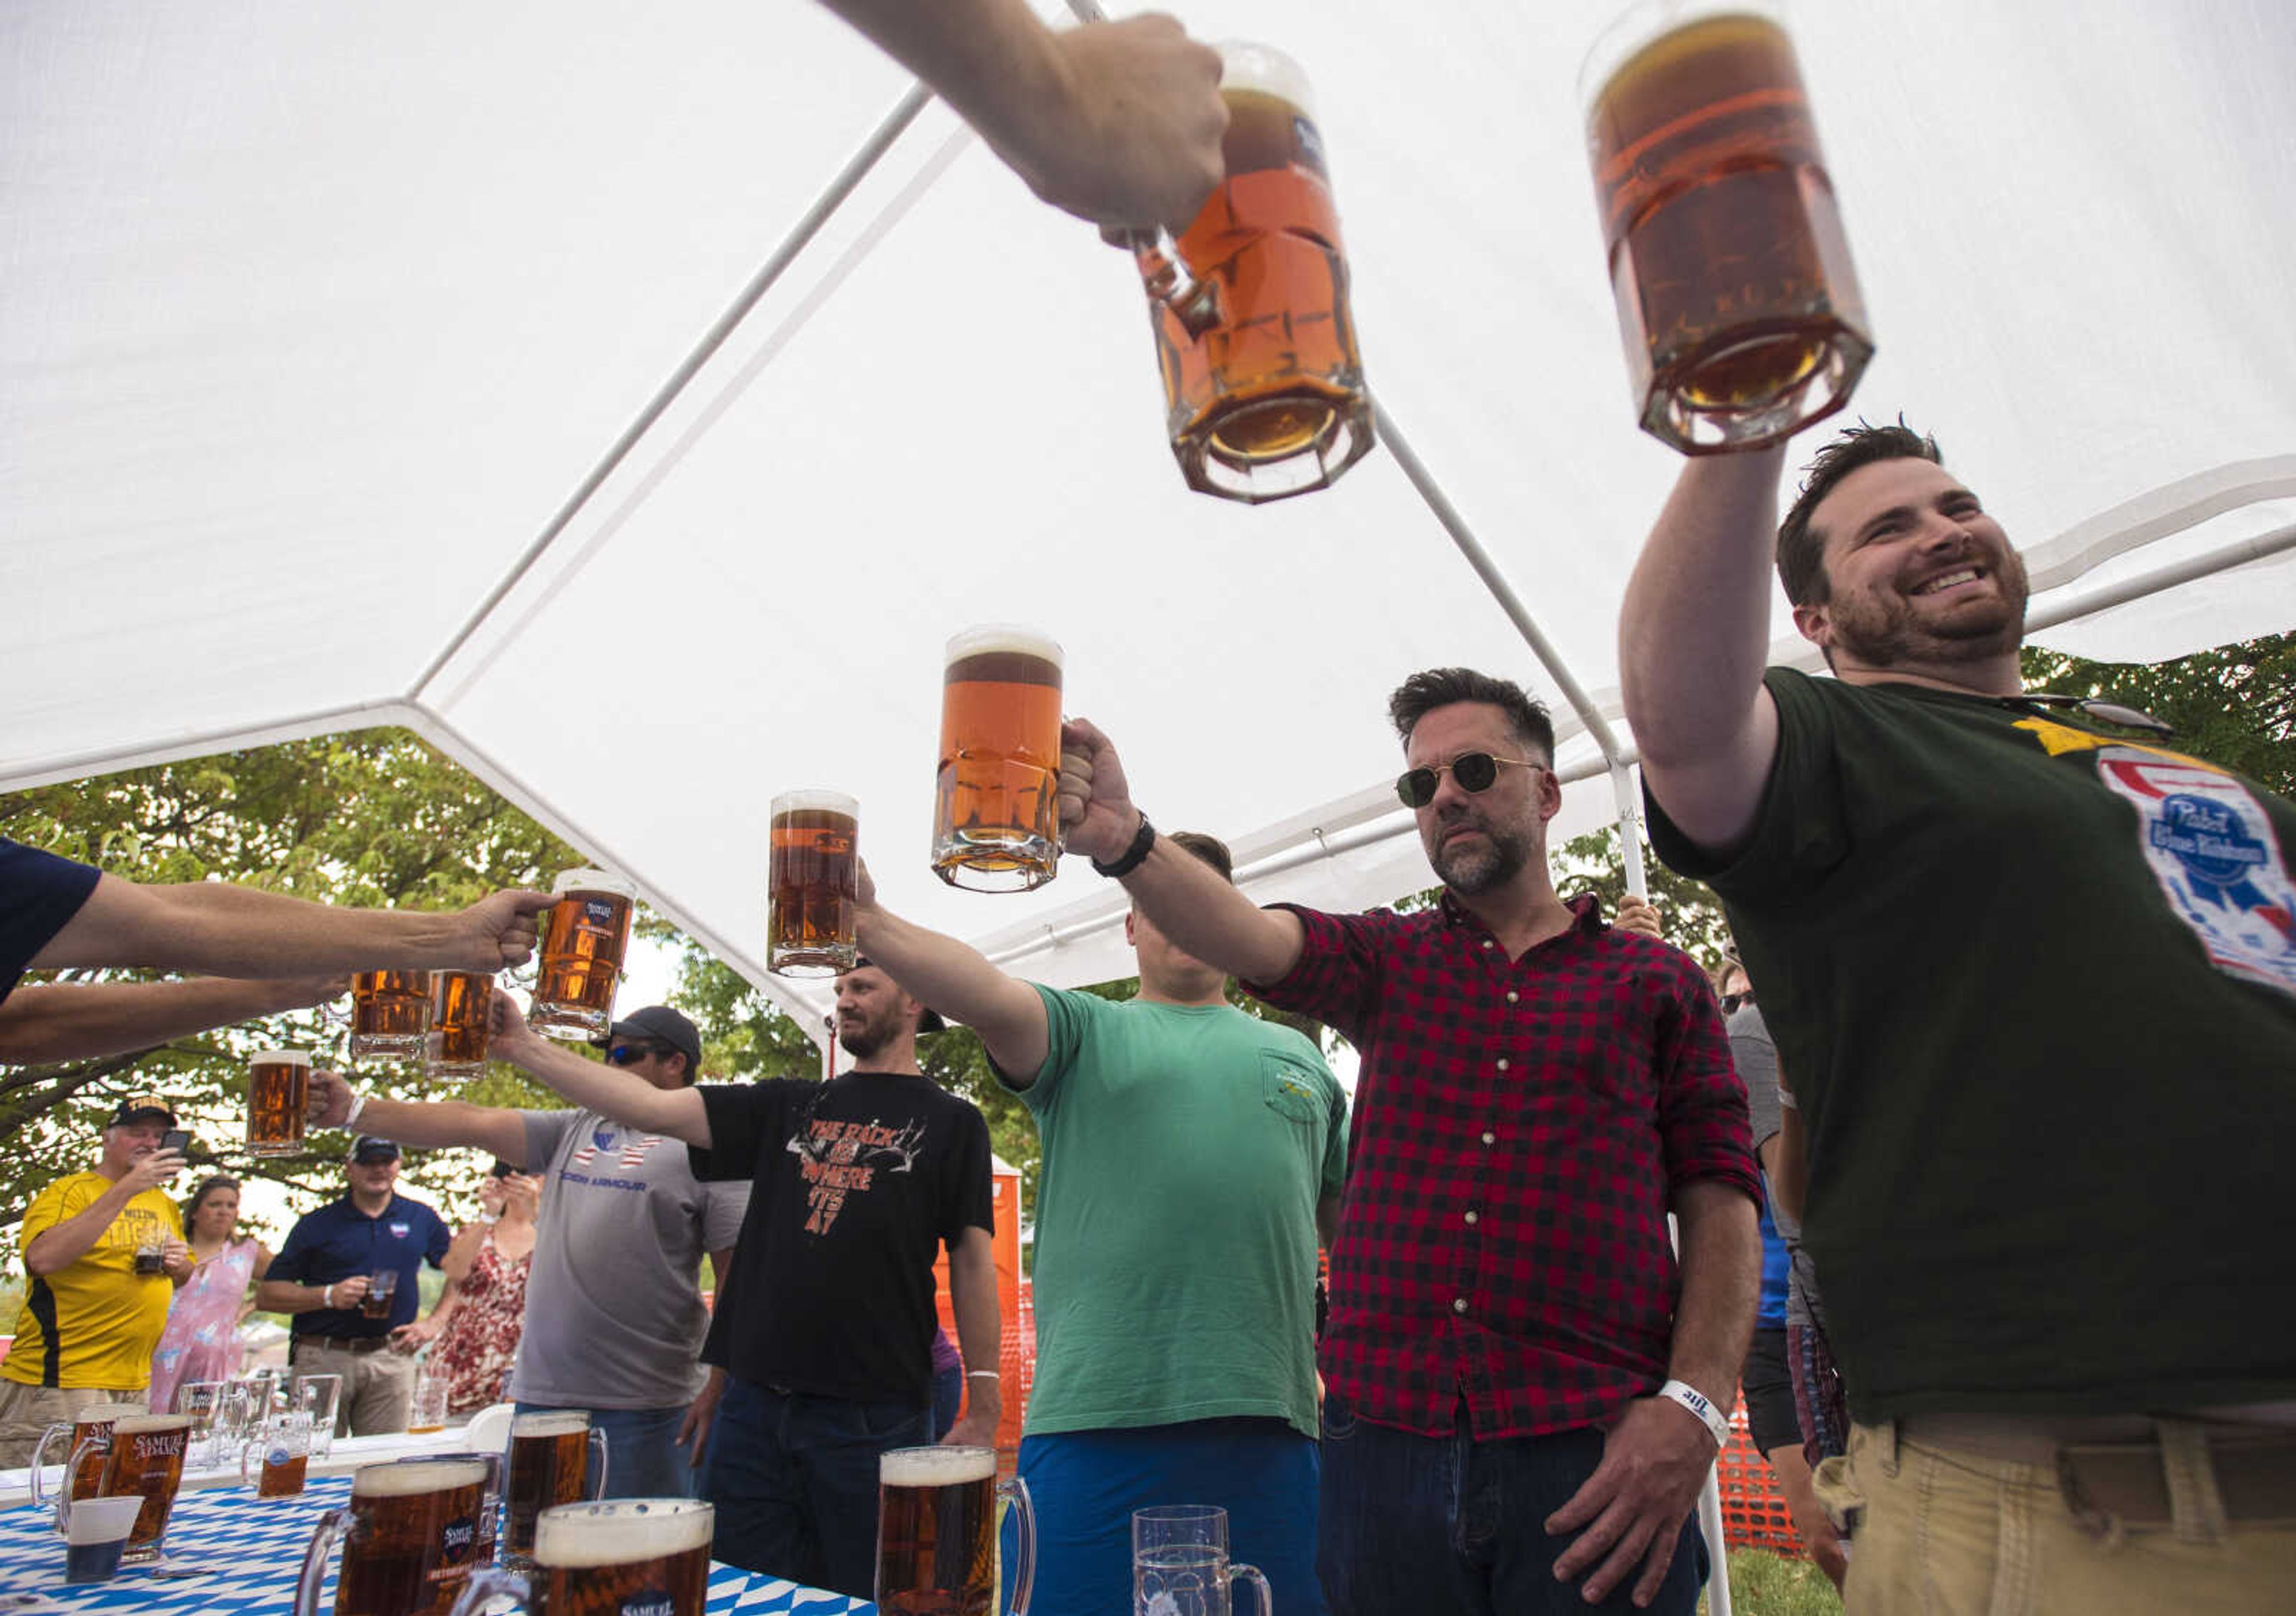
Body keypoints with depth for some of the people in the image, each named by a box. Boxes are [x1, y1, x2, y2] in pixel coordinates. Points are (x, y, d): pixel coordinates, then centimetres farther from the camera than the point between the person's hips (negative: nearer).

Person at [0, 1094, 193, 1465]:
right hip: (61, 1383, -6)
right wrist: (126, 1189, -27)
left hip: (136, 1386, 7)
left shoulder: (164, 1205, 15)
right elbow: (42, 1259, -25)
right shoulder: (67, 1192, -5)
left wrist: (179, 1265, 2)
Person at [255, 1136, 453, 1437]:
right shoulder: (318, 1224, 4)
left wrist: (434, 1323, 5)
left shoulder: (421, 1218, 10)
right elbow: (266, 1295, 2)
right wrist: (328, 1295, -11)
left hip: (391, 1358, 1)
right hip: (323, 1358, -1)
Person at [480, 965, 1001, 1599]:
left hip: (874, 1418, -3)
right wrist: (525, 1047, -6)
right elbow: (652, 1108, 3)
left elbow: (971, 1262, -2)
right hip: (754, 1404, 4)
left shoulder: (951, 1123, 1)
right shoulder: (789, 1106, 11)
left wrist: (982, 1412, -8)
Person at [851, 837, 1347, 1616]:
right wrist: (871, 922, -32)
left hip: (1270, 1425, 3)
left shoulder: (1299, 1056, 17)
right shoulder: (1084, 1030, 7)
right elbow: (990, 998, -14)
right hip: (1097, 1425, -2)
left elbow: (1355, 1227, 22)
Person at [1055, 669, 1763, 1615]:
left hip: (1593, 1456, -1)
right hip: (1385, 1440, 2)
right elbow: (1246, 937, -9)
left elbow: (1719, 1198, 2)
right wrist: (1120, 839, -29)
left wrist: (1694, 1404, -12)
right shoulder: (1386, 960, 11)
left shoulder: (1655, 981, 8)